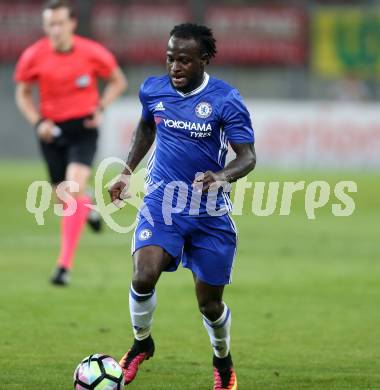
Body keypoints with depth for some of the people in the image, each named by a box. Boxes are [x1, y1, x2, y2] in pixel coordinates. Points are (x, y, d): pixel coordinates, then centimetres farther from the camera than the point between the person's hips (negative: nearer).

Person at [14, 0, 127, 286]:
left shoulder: (92, 53, -9)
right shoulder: (33, 57, -7)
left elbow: (118, 81, 8)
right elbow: (23, 93, 8)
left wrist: (101, 108, -8)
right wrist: (38, 122, -8)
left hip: (83, 128, -3)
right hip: (52, 131, 3)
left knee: (75, 188, -21)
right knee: (64, 196, 8)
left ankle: (65, 265, -21)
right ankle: (88, 209, 50)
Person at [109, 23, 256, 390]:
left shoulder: (225, 100, -13)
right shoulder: (153, 89, -2)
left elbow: (247, 157, -12)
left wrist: (222, 176, -32)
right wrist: (127, 172, 16)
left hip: (210, 214, -2)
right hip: (161, 204, 2)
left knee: (209, 303, 5)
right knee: (143, 277, -23)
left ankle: (223, 361, 37)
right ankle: (141, 343, 6)